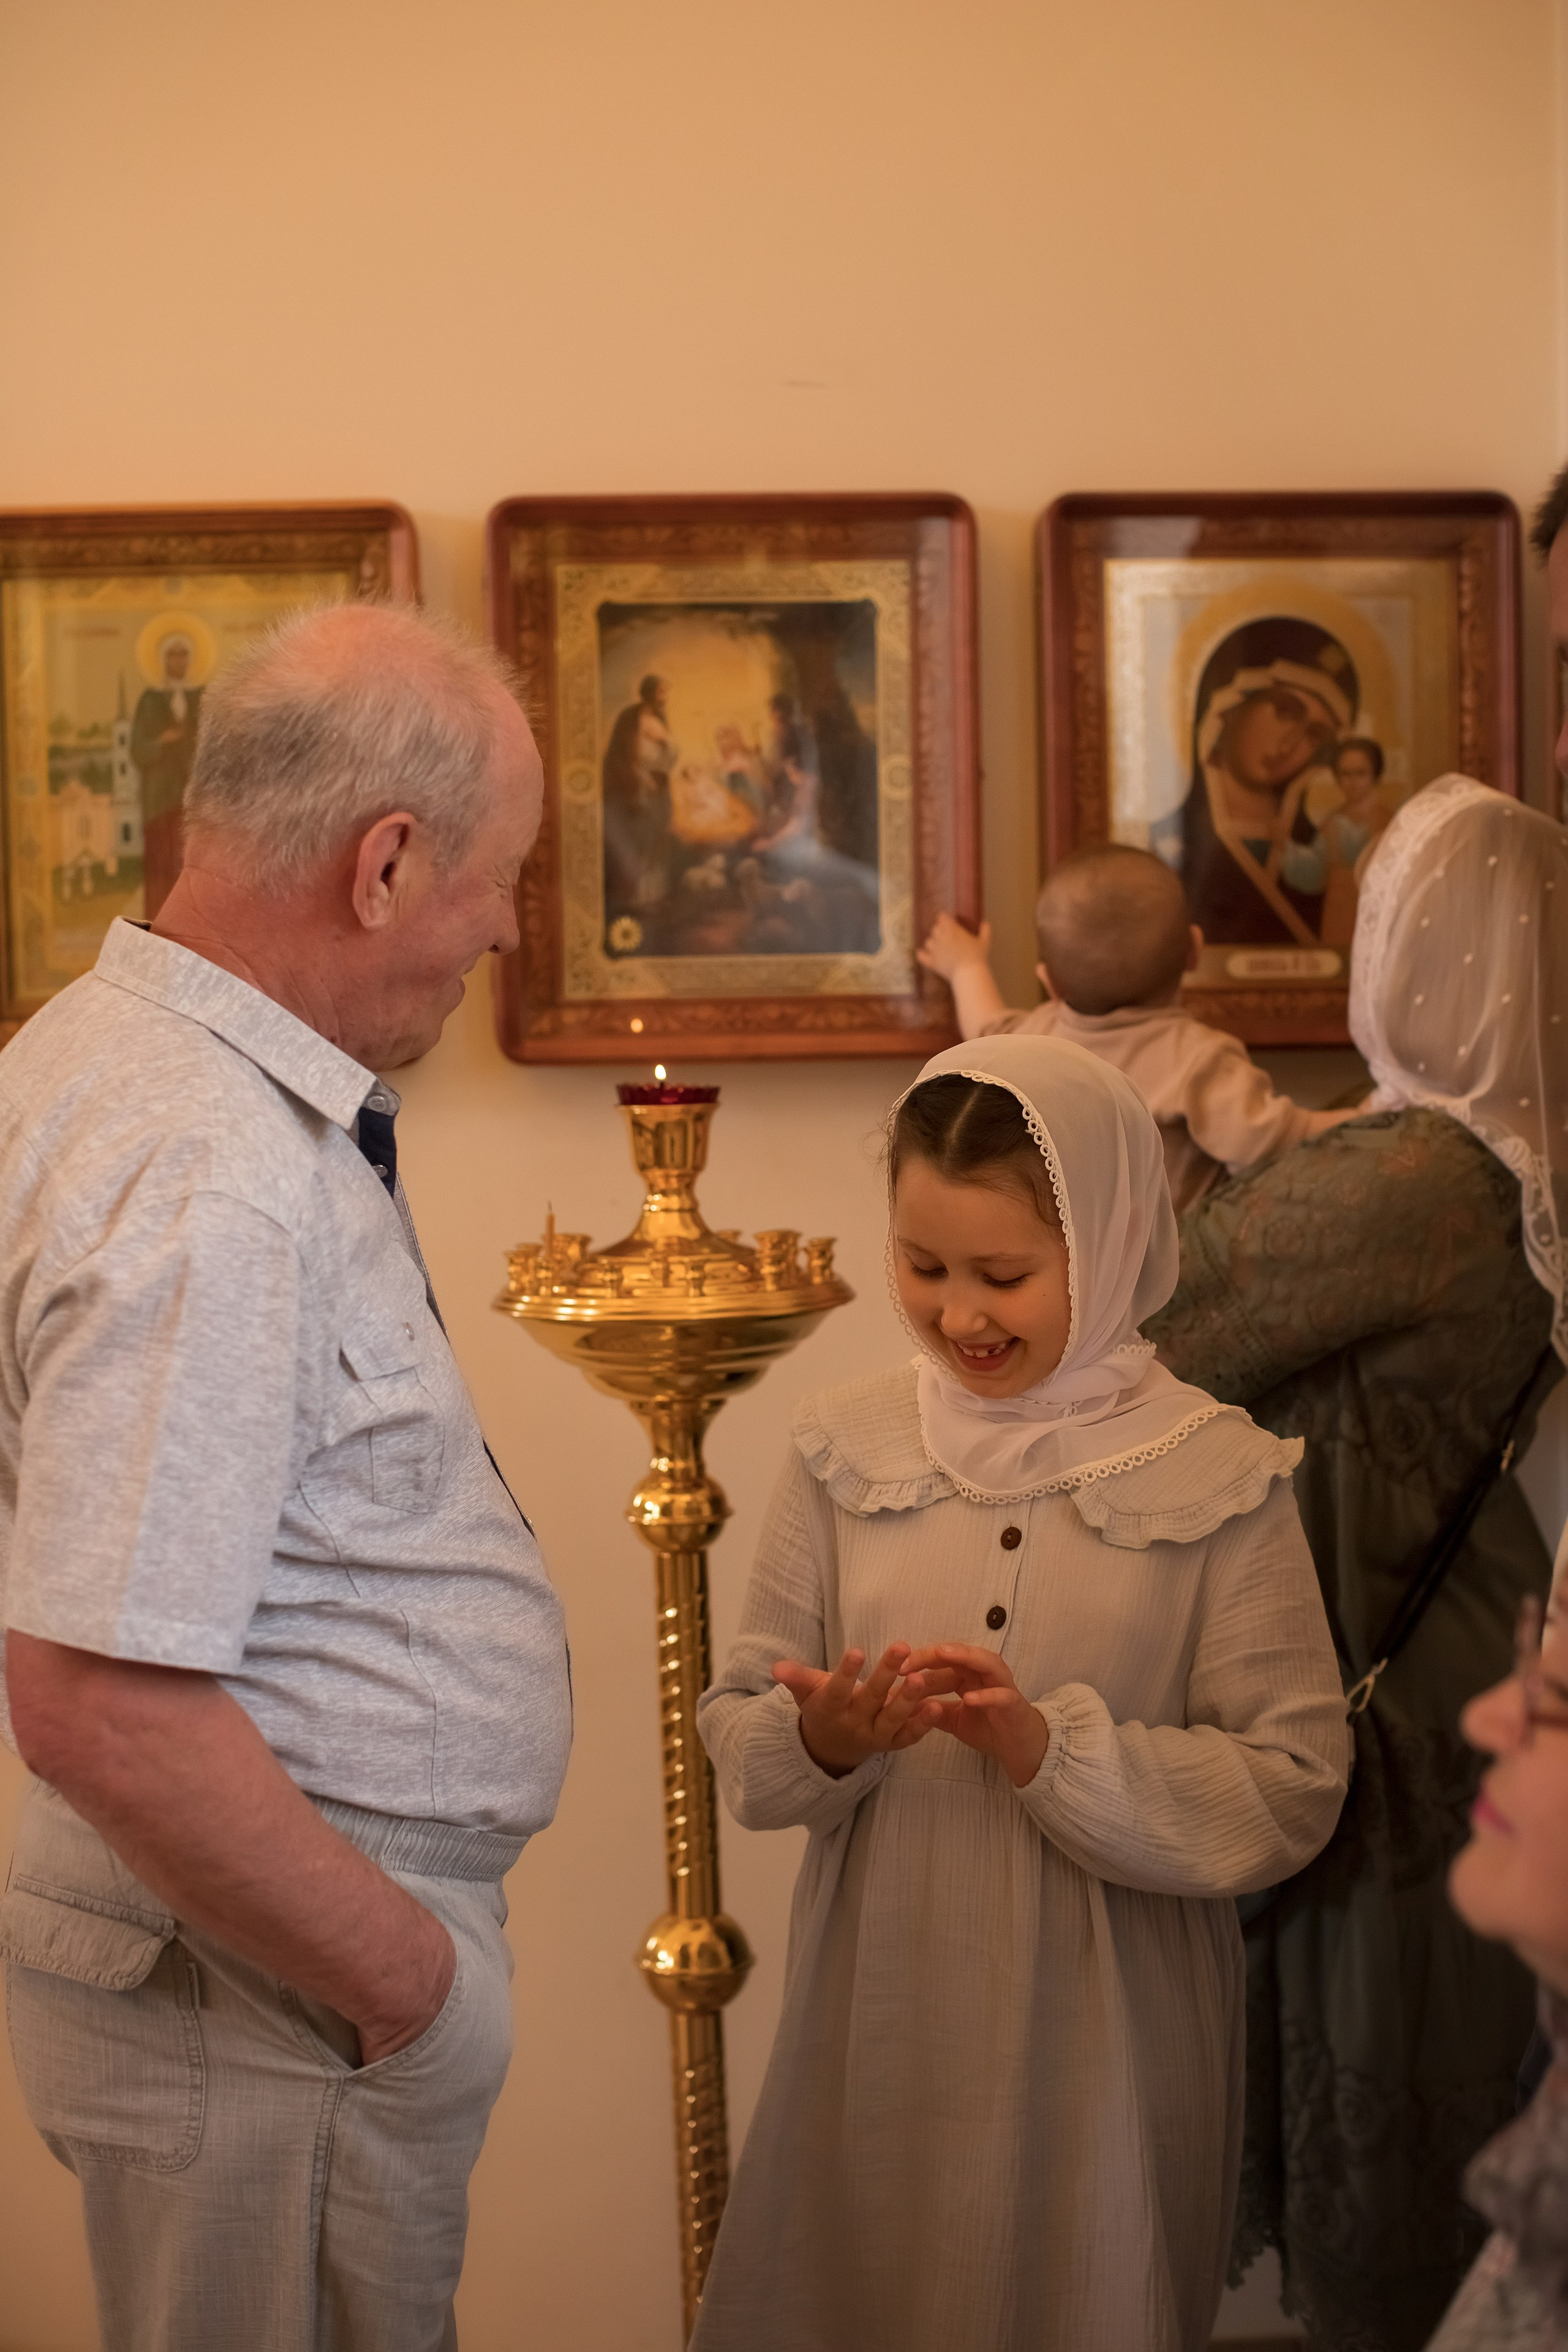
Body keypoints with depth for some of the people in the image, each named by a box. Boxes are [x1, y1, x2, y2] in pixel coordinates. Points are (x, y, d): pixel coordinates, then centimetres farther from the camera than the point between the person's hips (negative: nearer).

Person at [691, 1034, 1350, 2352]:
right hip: (876, 2012, 2)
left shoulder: (1220, 1481, -6)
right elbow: (739, 1731, 3)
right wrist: (821, 1742, -19)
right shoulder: (848, 1449, 1)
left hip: (1103, 2042, -2)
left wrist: (1054, 1748, -21)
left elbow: (1294, 1792, -10)